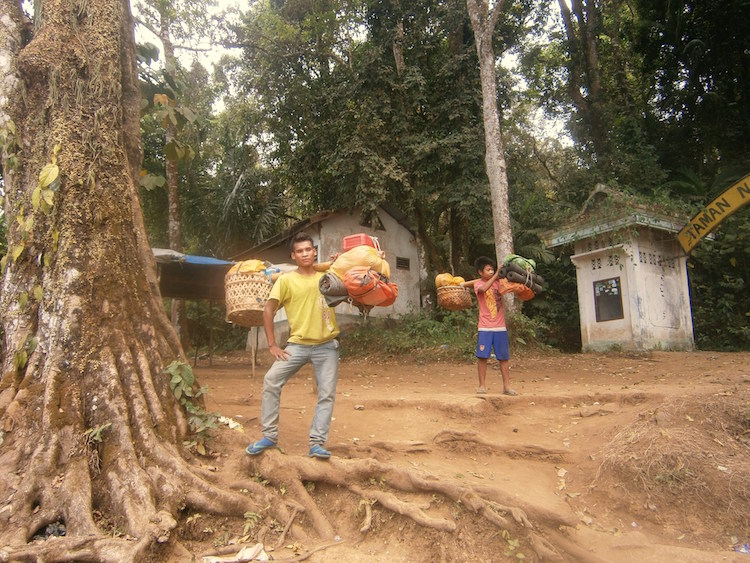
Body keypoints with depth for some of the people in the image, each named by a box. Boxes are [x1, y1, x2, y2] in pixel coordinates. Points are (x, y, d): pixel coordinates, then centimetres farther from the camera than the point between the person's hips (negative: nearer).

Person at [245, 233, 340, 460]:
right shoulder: (286, 279, -2)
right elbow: (268, 310, -3)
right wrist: (272, 345, -8)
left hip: (327, 345, 1)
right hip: (298, 344, -1)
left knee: (327, 393, -4)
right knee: (271, 380, -13)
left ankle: (316, 443, 5)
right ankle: (269, 436, 1)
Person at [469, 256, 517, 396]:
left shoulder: (498, 283, 10)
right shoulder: (478, 284, -1)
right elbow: (484, 289, -24)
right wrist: (496, 275, -23)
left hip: (500, 327, 3)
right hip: (485, 328, -3)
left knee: (504, 357, 5)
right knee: (482, 356, -2)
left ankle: (507, 386, 13)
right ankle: (482, 385, 9)